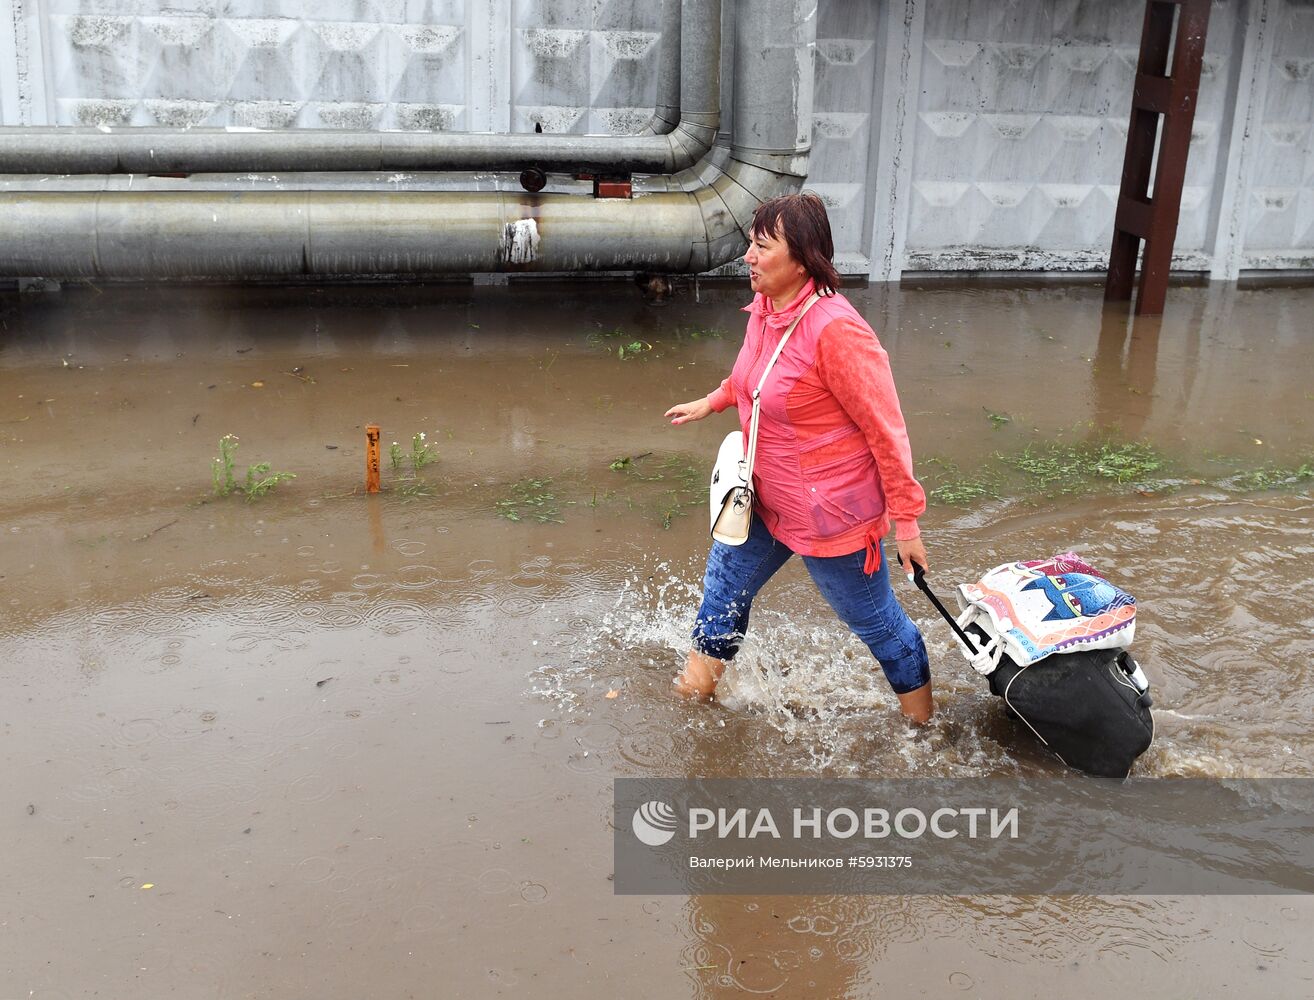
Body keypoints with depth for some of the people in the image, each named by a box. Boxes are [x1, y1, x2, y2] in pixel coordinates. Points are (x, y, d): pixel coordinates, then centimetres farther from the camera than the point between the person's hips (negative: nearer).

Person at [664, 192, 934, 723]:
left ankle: (922, 723, 32)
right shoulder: (765, 307, -3)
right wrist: (711, 402, 28)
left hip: (831, 512, -8)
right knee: (726, 579, 21)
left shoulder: (835, 330, -28)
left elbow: (886, 431, -23)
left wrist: (906, 520, -19)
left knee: (873, 619, 9)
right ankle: (696, 684, 42)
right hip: (768, 499, 8)